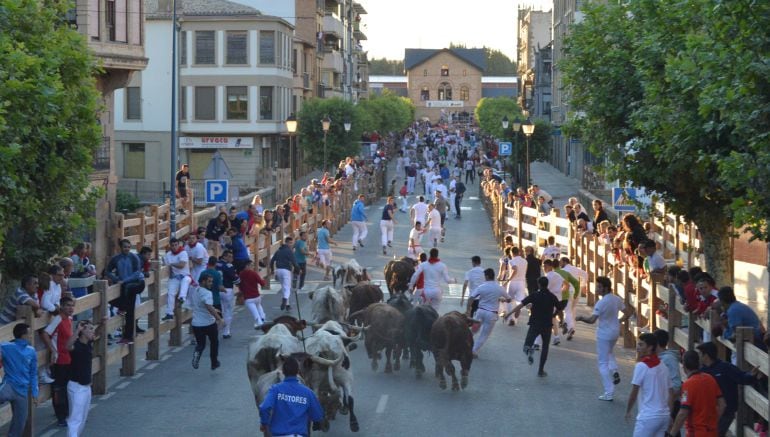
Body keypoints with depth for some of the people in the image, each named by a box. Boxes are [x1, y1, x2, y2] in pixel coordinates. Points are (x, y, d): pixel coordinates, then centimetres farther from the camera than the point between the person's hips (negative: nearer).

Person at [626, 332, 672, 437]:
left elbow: (634, 393, -12)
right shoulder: (663, 366, 11)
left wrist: (628, 411, 2)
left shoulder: (641, 366, -11)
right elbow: (670, 394, 14)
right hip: (664, 415, 7)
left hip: (648, 416, -7)